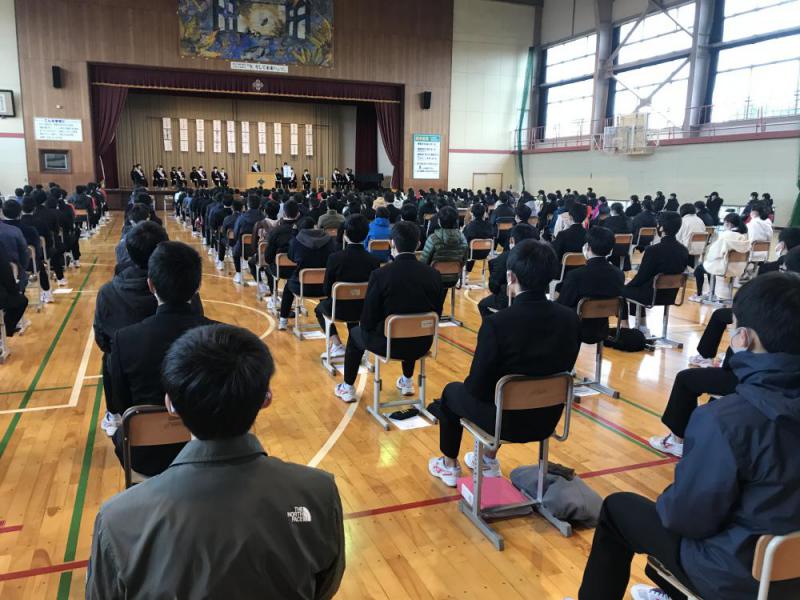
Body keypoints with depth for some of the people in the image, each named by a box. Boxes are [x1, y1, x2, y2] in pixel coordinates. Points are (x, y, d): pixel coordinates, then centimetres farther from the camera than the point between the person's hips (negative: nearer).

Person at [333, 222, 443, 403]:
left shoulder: (380, 275, -19)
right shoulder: (434, 274, -9)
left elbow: (367, 321, -13)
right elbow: (436, 313, 3)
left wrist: (368, 327, 9)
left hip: (389, 343, -3)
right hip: (422, 344, 4)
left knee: (356, 333, 28)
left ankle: (347, 388, 36)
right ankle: (407, 382, 50)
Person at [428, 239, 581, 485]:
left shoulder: (497, 323, -28)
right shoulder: (570, 319, -12)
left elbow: (477, 386, -19)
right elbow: (564, 371, 3)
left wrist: (473, 385, 4)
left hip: (505, 419, -5)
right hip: (547, 418, 5)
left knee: (452, 391, 25)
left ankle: (449, 465, 41)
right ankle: (488, 461, 47)